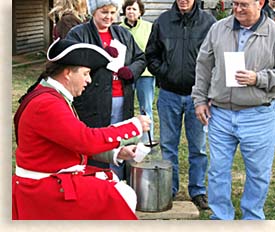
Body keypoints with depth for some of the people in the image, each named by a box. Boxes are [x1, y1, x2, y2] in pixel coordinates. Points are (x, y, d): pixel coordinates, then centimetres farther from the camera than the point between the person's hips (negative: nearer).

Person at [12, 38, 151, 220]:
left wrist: (117, 152, 3)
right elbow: (88, 140, -26)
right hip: (45, 189, -10)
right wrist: (134, 126, -17)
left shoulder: (54, 96, 11)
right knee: (122, 199, -12)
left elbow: (78, 141, 13)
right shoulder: (46, 104, -23)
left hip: (59, 177, 10)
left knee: (125, 194, 10)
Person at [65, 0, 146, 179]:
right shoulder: (78, 34, 0)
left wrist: (132, 70, 0)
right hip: (93, 103, -5)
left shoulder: (123, 34, 17)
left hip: (122, 102, 5)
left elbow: (141, 58, 22)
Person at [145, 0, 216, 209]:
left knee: (198, 147, 7)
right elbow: (151, 54, 12)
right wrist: (162, 72, -1)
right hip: (169, 94, 2)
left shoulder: (208, 22, -3)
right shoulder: (162, 21, 3)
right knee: (168, 145, 11)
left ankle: (198, 190, 21)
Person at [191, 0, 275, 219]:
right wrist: (200, 99, 9)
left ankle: (252, 220, 30)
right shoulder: (218, 28, 4)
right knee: (218, 170, 10)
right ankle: (221, 219, 27)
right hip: (220, 114, 2)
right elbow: (203, 65, 12)